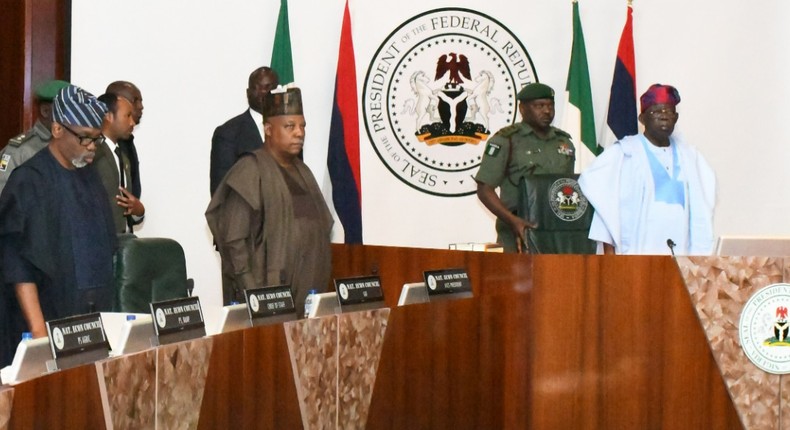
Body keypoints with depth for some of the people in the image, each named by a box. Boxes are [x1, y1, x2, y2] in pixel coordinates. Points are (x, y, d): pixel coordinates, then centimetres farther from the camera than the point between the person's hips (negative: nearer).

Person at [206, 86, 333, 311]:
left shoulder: (302, 172, 14)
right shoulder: (250, 172, -8)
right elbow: (234, 240, -13)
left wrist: (319, 287, 11)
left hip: (308, 294, 7)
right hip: (268, 299, -7)